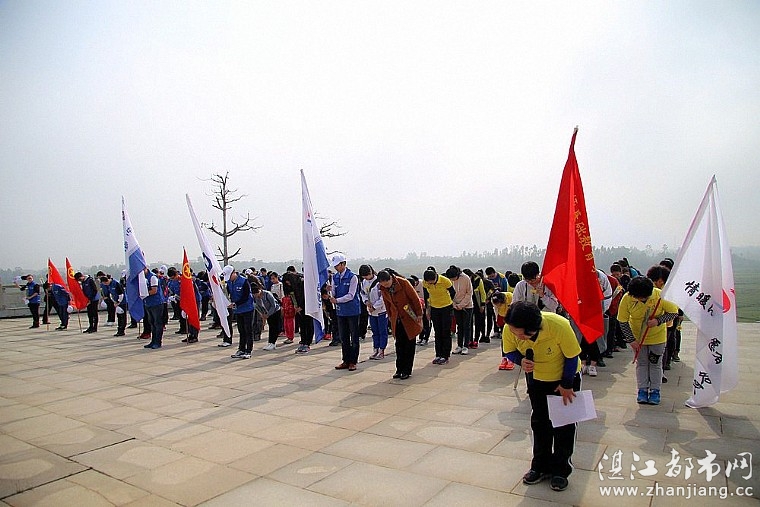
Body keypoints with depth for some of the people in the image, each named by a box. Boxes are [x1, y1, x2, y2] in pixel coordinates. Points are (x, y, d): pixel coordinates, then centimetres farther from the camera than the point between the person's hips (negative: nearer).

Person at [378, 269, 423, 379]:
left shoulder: (403, 283, -19)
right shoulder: (383, 288, -5)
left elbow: (415, 298, -12)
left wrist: (419, 314, -7)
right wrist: (390, 316, 16)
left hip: (409, 317, -4)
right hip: (397, 319, 4)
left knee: (409, 344, 2)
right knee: (399, 344, 6)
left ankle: (407, 370, 9)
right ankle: (399, 369, 14)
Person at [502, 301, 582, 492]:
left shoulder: (559, 326, -40)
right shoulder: (510, 330, -31)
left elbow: (572, 356, -22)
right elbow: (510, 352, -10)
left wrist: (566, 385, -12)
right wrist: (521, 361, -32)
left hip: (565, 377, -3)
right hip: (536, 377, 3)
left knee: (564, 424, 5)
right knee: (539, 421, 10)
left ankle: (561, 470, 22)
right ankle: (541, 466, 26)